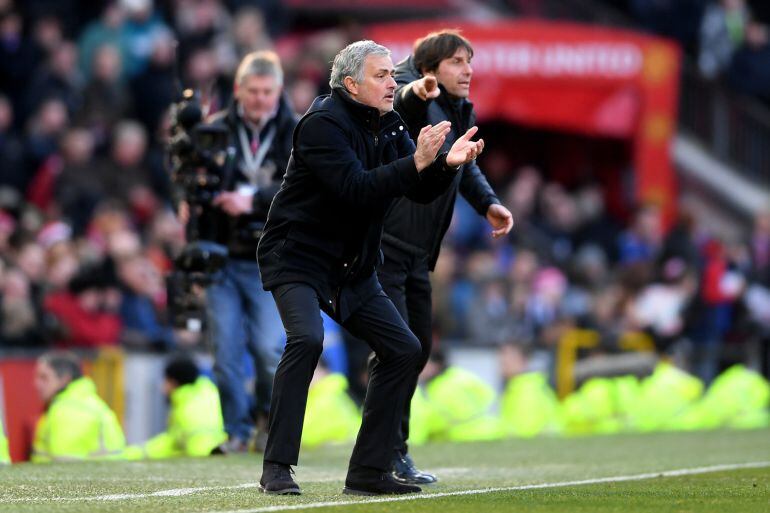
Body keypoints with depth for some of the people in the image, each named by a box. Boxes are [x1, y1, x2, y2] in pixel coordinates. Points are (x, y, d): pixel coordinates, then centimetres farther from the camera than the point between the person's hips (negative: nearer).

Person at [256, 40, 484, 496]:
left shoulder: (389, 125, 7)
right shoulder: (323, 123, -17)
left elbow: (421, 192, 2)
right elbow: (355, 189, -29)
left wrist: (447, 164, -18)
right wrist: (416, 162, -34)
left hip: (353, 269, 8)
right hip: (298, 257, -8)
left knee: (404, 350, 2)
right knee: (307, 339, -30)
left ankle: (368, 471, 8)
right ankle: (277, 469, -25)